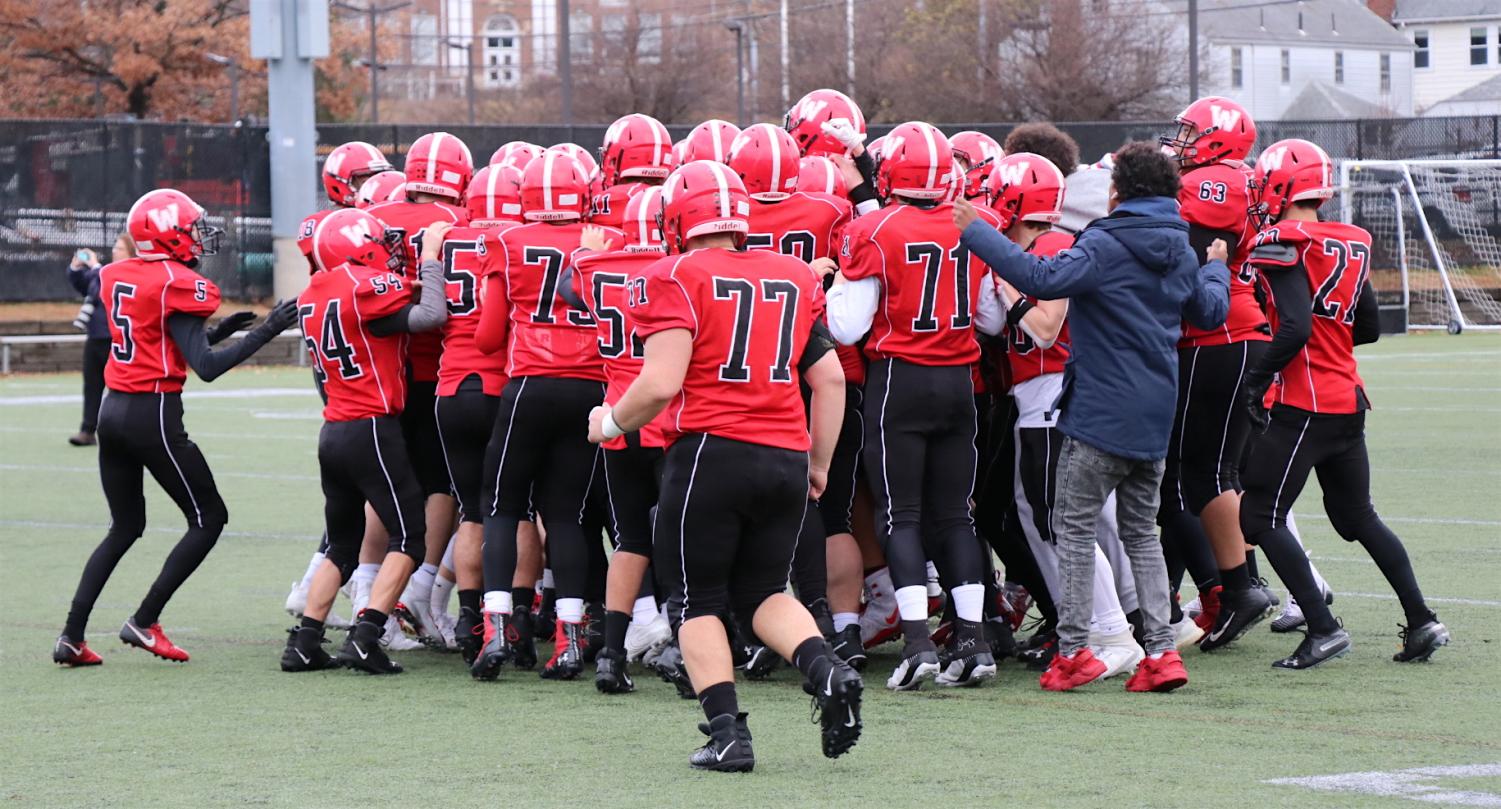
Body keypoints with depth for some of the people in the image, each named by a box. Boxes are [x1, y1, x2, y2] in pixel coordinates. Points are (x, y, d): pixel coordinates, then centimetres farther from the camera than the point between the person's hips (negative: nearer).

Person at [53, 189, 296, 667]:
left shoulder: (115, 277, 9)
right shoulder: (178, 285, -13)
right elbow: (206, 367, -18)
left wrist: (219, 330, 17)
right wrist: (265, 332, -15)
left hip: (113, 409, 8)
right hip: (154, 415, -8)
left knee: (125, 527, 19)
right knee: (209, 518, 8)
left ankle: (71, 636, 10)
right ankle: (144, 622, 4)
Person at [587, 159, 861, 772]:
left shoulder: (676, 278, -5)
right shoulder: (794, 278, 13)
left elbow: (662, 383, -14)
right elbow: (831, 380, 13)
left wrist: (611, 422, 5)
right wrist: (818, 464, 23)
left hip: (713, 451, -5)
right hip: (786, 458, 5)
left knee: (699, 599, 8)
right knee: (764, 589, 19)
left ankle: (727, 732, -2)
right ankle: (826, 670, -8)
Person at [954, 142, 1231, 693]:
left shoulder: (1105, 247, -14)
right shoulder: (1181, 254, 9)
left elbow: (1041, 279, -27)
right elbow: (1210, 313, 24)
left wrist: (976, 232, -22)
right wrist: (1217, 269, 46)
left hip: (1102, 411, -7)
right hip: (1155, 414, 7)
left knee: (1075, 527, 0)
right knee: (1141, 531, 14)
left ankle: (1073, 649, -4)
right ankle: (1161, 652, 7)